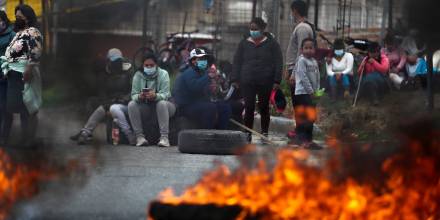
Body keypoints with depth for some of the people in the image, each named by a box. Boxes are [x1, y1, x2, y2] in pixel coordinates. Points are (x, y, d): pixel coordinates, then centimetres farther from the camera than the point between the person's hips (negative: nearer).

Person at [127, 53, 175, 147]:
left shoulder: (163, 74, -9)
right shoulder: (138, 75, -1)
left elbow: (165, 94, -19)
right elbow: (134, 94, -9)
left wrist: (155, 96, -43)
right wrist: (139, 97, -34)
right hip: (144, 105, 3)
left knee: (162, 103, -36)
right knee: (131, 104, -25)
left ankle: (164, 137, -38)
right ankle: (139, 136, -26)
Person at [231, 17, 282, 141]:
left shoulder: (271, 43, 3)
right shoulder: (244, 43, 9)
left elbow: (278, 63, 1)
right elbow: (236, 62, 10)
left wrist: (277, 81, -7)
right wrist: (235, 80, 1)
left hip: (265, 83, -1)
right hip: (247, 82, 1)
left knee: (264, 107, 5)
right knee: (249, 108, -3)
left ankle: (264, 133, 13)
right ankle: (247, 134, 0)